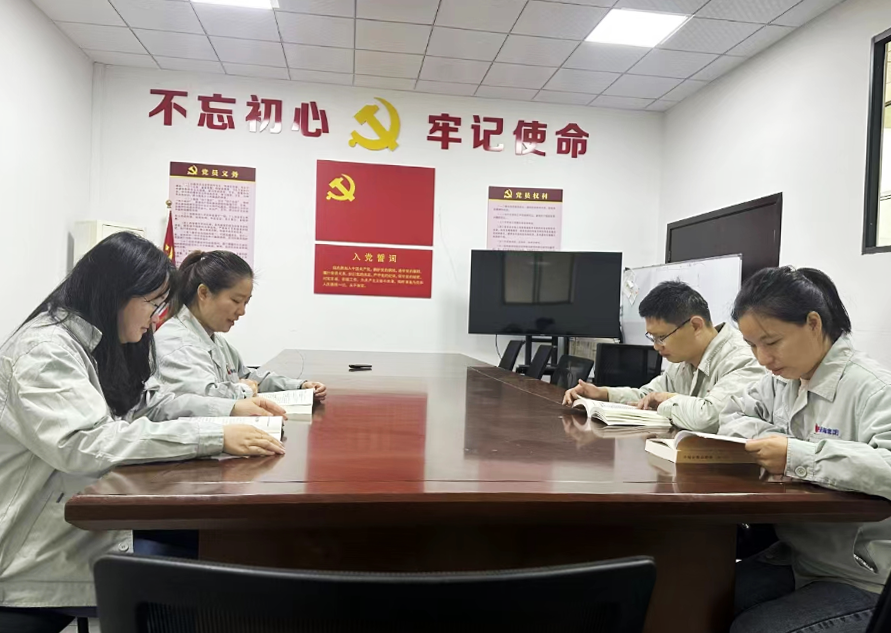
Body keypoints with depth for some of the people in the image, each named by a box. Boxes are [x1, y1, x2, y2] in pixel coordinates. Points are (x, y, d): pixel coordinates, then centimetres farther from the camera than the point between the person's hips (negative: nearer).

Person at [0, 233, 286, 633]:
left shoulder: (106, 343, 8)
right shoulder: (44, 351, -22)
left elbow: (148, 404, 13)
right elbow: (85, 444, -35)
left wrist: (231, 409, 0)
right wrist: (214, 437, -39)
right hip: (42, 562, -8)